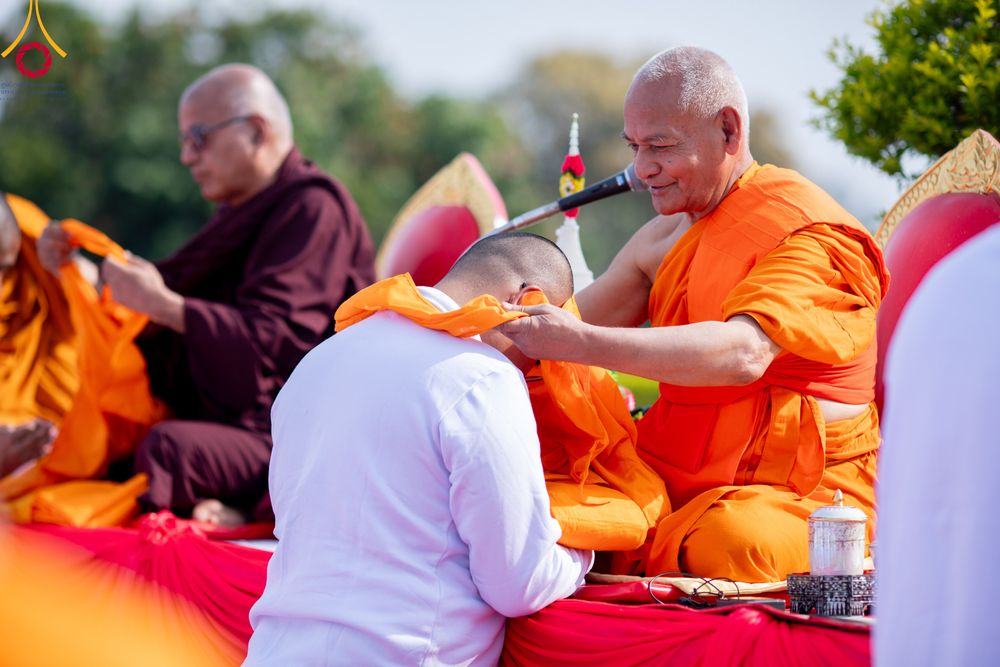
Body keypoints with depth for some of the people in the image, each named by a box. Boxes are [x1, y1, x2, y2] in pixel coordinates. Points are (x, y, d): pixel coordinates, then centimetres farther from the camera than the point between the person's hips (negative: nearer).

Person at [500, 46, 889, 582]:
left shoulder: (809, 233, -11)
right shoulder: (668, 236, 16)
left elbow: (743, 353, -29)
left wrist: (578, 343, -36)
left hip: (800, 497, -7)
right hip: (683, 489, 7)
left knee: (729, 542, -39)